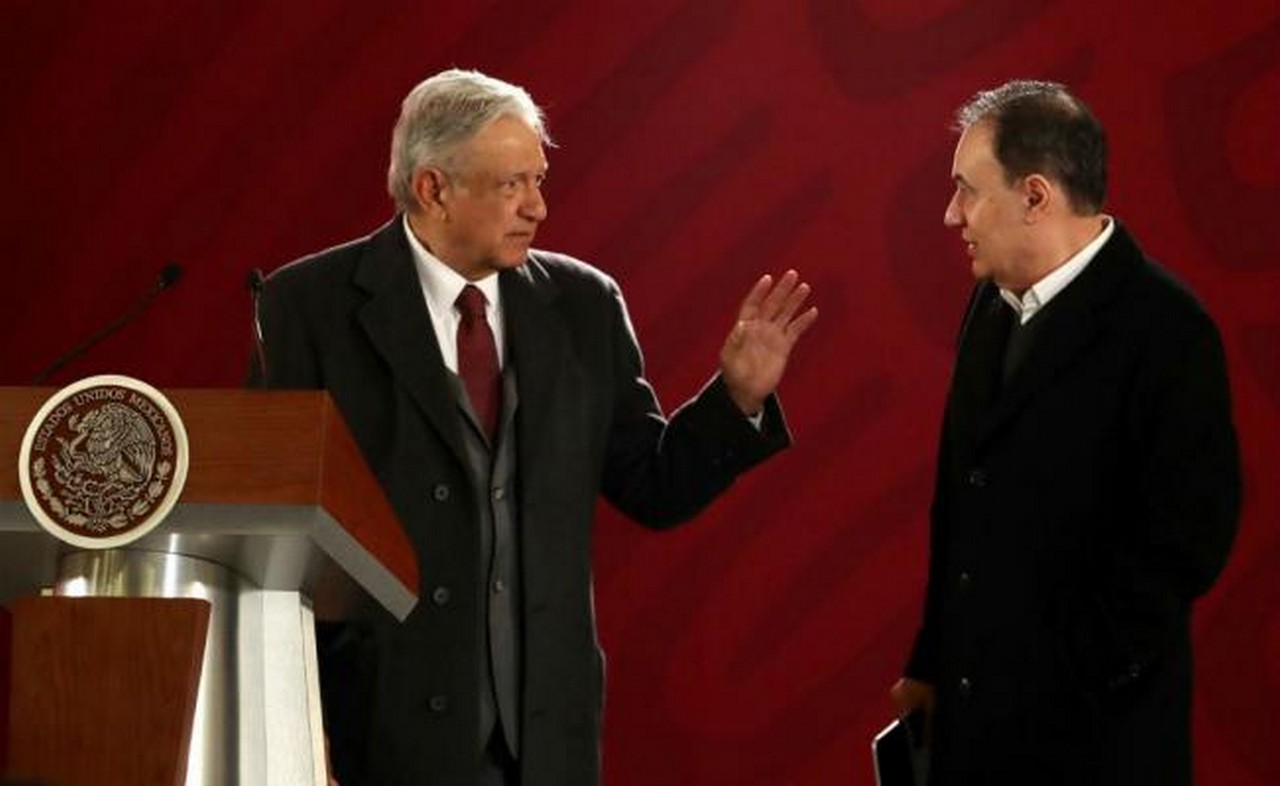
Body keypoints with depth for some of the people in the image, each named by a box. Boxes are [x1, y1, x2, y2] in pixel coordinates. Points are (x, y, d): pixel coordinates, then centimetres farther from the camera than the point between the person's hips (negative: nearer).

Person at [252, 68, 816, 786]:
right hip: (389, 721, -4)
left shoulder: (583, 303, 7)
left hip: (550, 725, 4)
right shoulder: (311, 305, -4)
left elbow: (652, 489, 11)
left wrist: (739, 397, -5)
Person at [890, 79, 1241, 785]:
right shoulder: (994, 302, 9)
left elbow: (1186, 539, -16)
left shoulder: (1165, 330, -14)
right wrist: (931, 663, 12)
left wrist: (1068, 683, -13)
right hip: (973, 707, 7)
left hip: (1090, 729, -7)